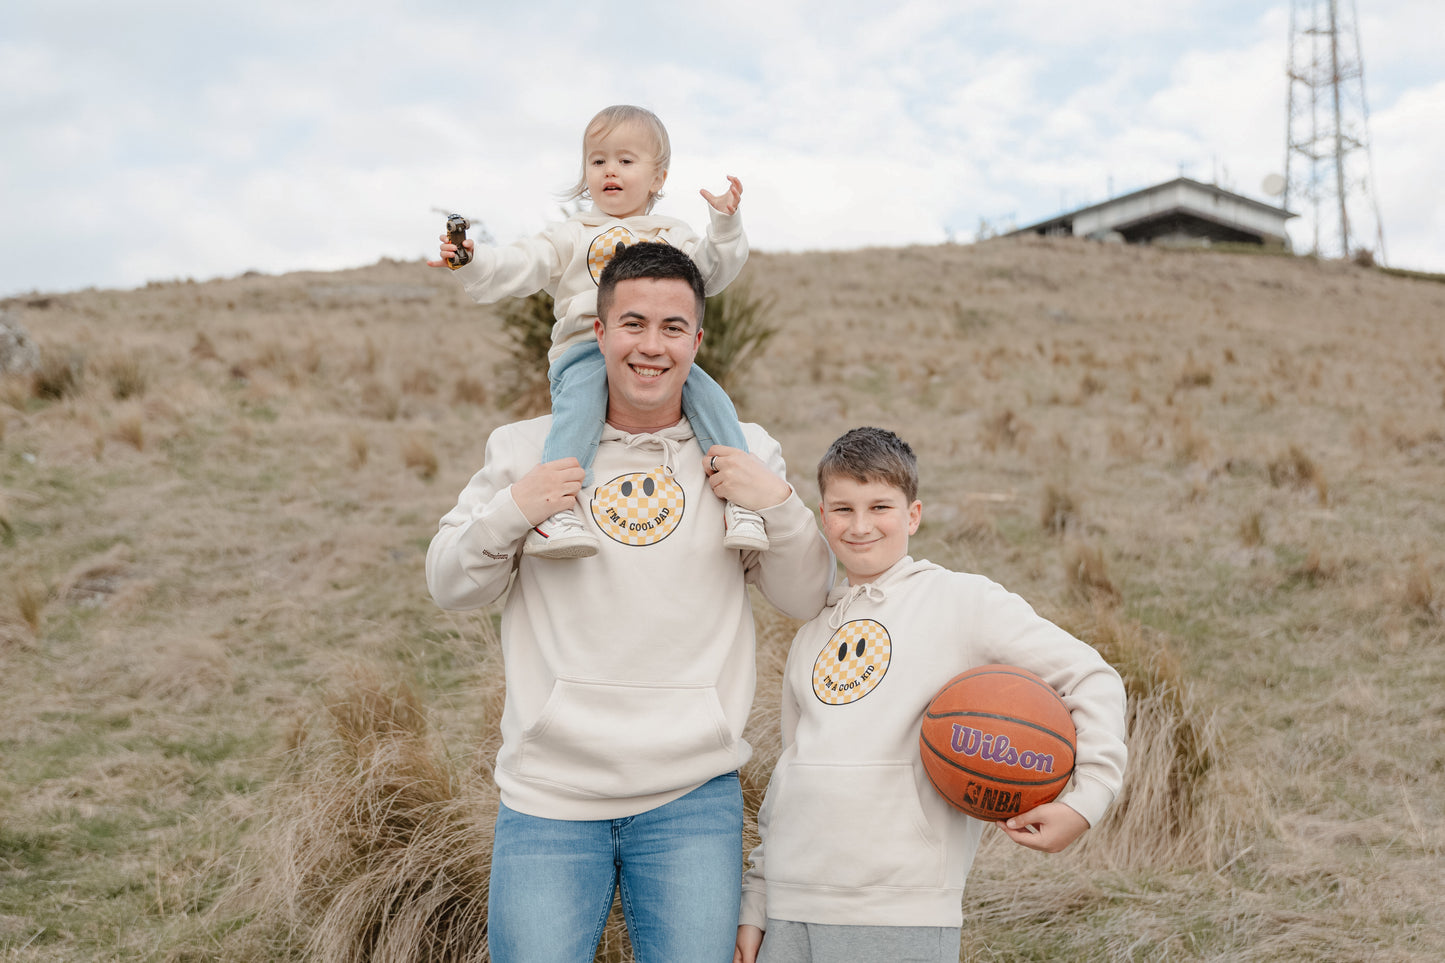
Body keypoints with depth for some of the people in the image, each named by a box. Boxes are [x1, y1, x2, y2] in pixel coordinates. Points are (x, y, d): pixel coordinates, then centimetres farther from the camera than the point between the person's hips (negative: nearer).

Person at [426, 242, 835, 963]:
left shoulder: (743, 454, 5)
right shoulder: (527, 448, 3)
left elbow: (806, 600, 7)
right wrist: (510, 512, -11)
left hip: (693, 796, 1)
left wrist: (779, 504, -9)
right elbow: (449, 588, 7)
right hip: (548, 794, 0)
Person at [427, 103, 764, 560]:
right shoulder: (572, 236, 19)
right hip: (585, 353, -2)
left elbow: (712, 274, 13)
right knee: (580, 400, -34)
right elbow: (520, 267, 7)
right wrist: (473, 263, -11)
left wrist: (725, 225, -1)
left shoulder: (674, 236, 25)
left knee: (707, 393, -24)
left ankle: (742, 500, -23)